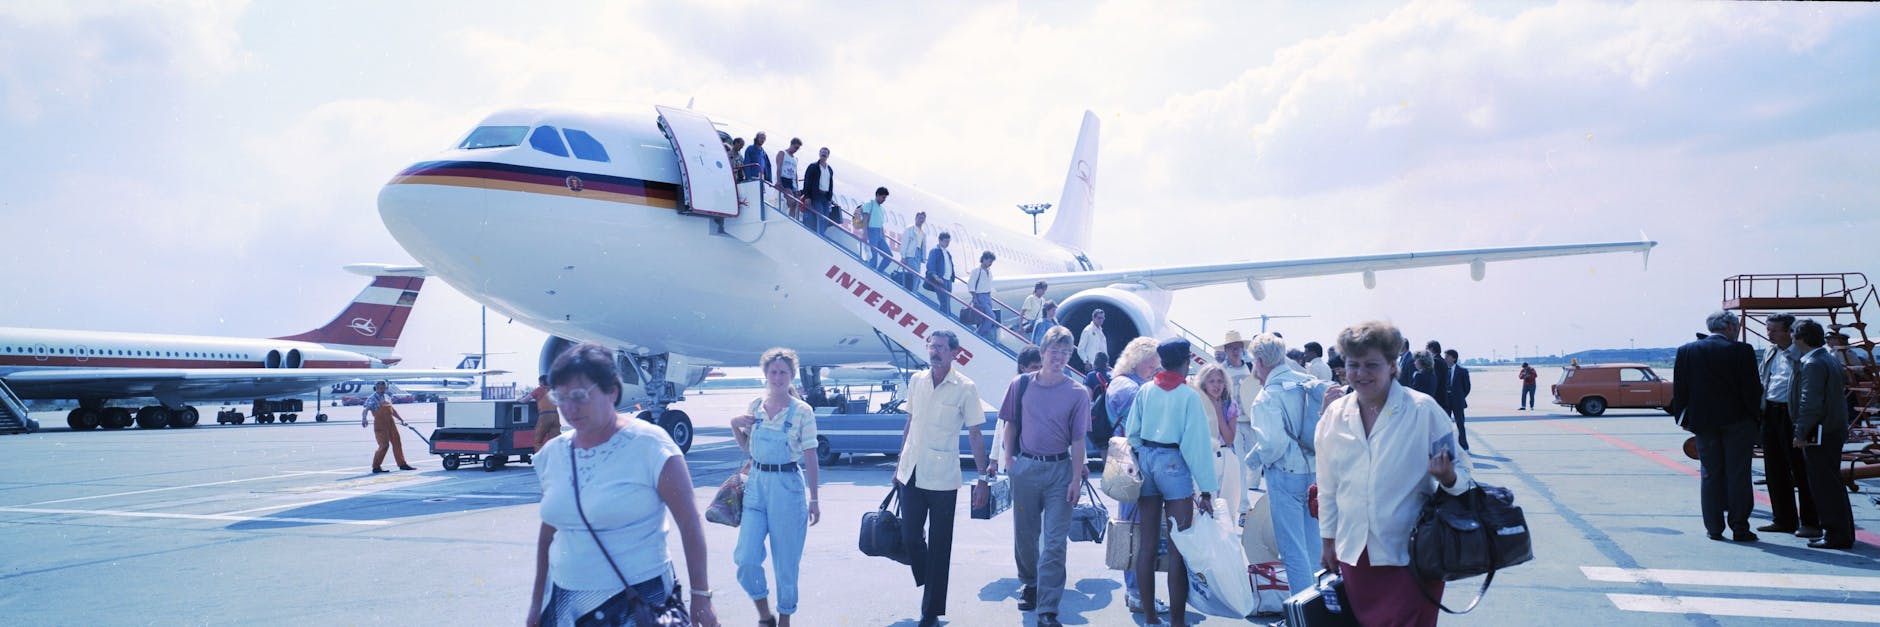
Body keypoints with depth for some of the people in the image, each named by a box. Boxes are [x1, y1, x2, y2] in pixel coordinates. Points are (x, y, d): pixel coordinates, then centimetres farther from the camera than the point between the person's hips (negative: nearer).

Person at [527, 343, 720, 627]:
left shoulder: (648, 444, -13)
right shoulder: (552, 454, 3)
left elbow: (689, 523, -11)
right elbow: (548, 530, 14)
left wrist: (701, 596, -10)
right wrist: (538, 598, 16)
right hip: (563, 601, 5)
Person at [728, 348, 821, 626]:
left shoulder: (802, 411, -6)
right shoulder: (755, 406, 6)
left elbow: (810, 457, -5)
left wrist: (814, 499, -5)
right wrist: (734, 425, 0)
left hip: (788, 486, -4)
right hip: (756, 484, 4)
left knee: (786, 561, 5)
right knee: (745, 558, -4)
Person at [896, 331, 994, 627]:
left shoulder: (965, 388, -8)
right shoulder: (916, 380, 6)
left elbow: (975, 436, -4)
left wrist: (983, 476, -5)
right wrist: (899, 464, 17)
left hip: (943, 478, -4)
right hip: (911, 473, 4)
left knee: (939, 546, 4)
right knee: (910, 538, 8)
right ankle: (929, 586, 34)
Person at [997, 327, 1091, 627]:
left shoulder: (1078, 393, -3)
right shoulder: (1021, 385, -1)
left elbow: (1078, 440, -2)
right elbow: (1010, 423, 9)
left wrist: (1076, 479, -6)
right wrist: (1008, 455, 1)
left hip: (1060, 470, -2)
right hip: (1025, 467, 2)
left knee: (1055, 542, -3)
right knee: (1024, 534, 15)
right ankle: (1030, 583, 41)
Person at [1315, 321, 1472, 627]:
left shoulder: (1423, 410, -7)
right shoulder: (1335, 414, 4)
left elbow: (1460, 469, -1)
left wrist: (1448, 477, -24)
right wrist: (1327, 539, 14)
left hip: (1410, 555, -3)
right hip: (1354, 553, 4)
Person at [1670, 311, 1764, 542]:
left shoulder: (1686, 350, 0)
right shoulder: (1741, 351, -10)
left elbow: (1679, 389, 2)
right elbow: (1752, 388, -9)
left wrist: (1684, 418, 10)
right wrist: (1754, 416, 3)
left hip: (1704, 422, 3)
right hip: (1737, 421, -2)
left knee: (1711, 475, 9)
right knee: (1738, 475, 4)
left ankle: (1714, 527, 11)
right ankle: (1739, 527, 7)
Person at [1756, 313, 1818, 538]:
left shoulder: (1802, 353, -9)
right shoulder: (1771, 353, 15)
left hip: (1792, 416, -8)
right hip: (1770, 412, 8)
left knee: (1800, 470, -1)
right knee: (1775, 470, 12)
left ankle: (1810, 522, 7)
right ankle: (1783, 519, 22)